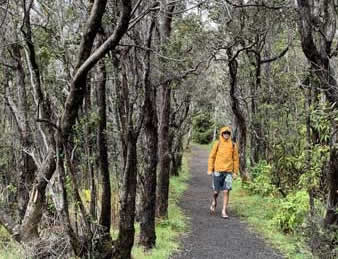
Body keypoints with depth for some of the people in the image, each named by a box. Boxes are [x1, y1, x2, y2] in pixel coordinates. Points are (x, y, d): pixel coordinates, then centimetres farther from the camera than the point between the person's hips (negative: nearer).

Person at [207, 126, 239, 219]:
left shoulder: (233, 145, 4)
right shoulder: (217, 144, 0)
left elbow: (236, 159, 8)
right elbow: (211, 157, 3)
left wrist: (235, 172, 5)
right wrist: (210, 169, -2)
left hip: (228, 172, 1)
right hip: (218, 171, -1)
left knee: (226, 192, -6)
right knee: (216, 191, 6)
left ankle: (224, 211, 1)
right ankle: (214, 202, 37)